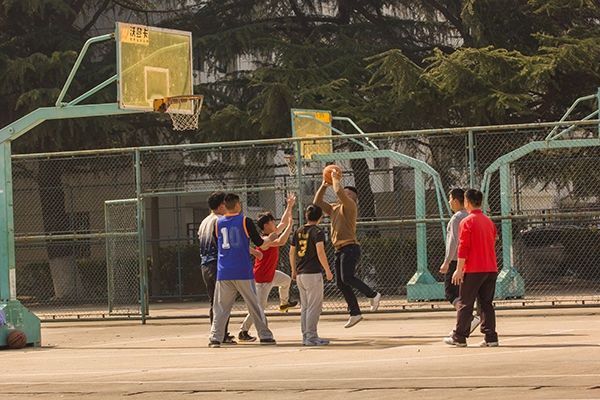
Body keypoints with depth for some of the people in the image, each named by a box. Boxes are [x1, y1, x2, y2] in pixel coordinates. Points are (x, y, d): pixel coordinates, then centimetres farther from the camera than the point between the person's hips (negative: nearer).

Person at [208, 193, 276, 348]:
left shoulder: (218, 223, 6)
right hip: (243, 272, -2)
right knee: (254, 305, 7)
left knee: (221, 307, 3)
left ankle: (215, 338, -7)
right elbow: (260, 243, -2)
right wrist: (270, 239, 19)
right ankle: (265, 335, 9)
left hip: (223, 273, 2)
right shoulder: (245, 221, -3)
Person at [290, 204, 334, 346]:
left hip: (300, 274, 7)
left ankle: (306, 336, 15)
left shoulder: (298, 232, 10)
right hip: (313, 273, -7)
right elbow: (320, 252, -20)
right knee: (314, 306, -4)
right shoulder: (317, 232, -10)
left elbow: (292, 252, 15)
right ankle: (311, 336, -6)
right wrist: (328, 271, -14)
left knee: (305, 306, 13)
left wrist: (294, 270, 26)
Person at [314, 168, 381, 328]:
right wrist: (324, 186, 16)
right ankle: (355, 313, 9)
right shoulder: (334, 208, 21)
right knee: (340, 283, 6)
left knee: (347, 278, -22)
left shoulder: (350, 205, -4)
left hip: (350, 247, -9)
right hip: (340, 249, 9)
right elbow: (317, 202, 25)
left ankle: (373, 295, -7)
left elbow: (339, 192, -19)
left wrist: (336, 179, -3)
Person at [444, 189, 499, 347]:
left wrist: (459, 269, -11)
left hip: (473, 270, -6)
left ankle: (459, 337, 5)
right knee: (487, 304, 9)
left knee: (465, 304, 1)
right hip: (491, 269, 6)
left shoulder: (467, 222, -9)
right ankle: (490, 338, 4)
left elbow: (463, 248, -13)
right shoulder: (489, 222, 11)